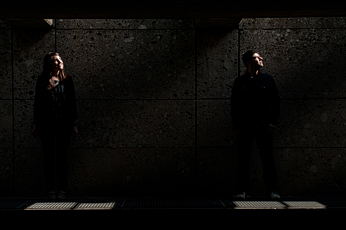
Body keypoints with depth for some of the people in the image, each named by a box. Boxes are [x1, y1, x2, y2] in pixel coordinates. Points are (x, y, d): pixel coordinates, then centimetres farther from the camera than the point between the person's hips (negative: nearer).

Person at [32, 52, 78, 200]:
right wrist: (36, 124, 4)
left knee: (62, 157, 2)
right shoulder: (42, 81, 4)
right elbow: (37, 103, 7)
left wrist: (74, 124, 4)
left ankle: (62, 189, 8)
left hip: (64, 123, 1)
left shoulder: (67, 81, 8)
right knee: (49, 156, 2)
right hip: (47, 123, 0)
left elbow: (72, 104, 9)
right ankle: (51, 189, 8)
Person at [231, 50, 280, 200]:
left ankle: (272, 189, 8)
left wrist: (273, 122, -3)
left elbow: (275, 102, 7)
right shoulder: (239, 82, 6)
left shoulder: (267, 79, 8)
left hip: (264, 126, 0)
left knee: (268, 158, 0)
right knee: (243, 159, 1)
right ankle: (242, 190, 8)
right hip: (245, 126, 0)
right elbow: (234, 105, 6)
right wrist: (236, 127, -1)